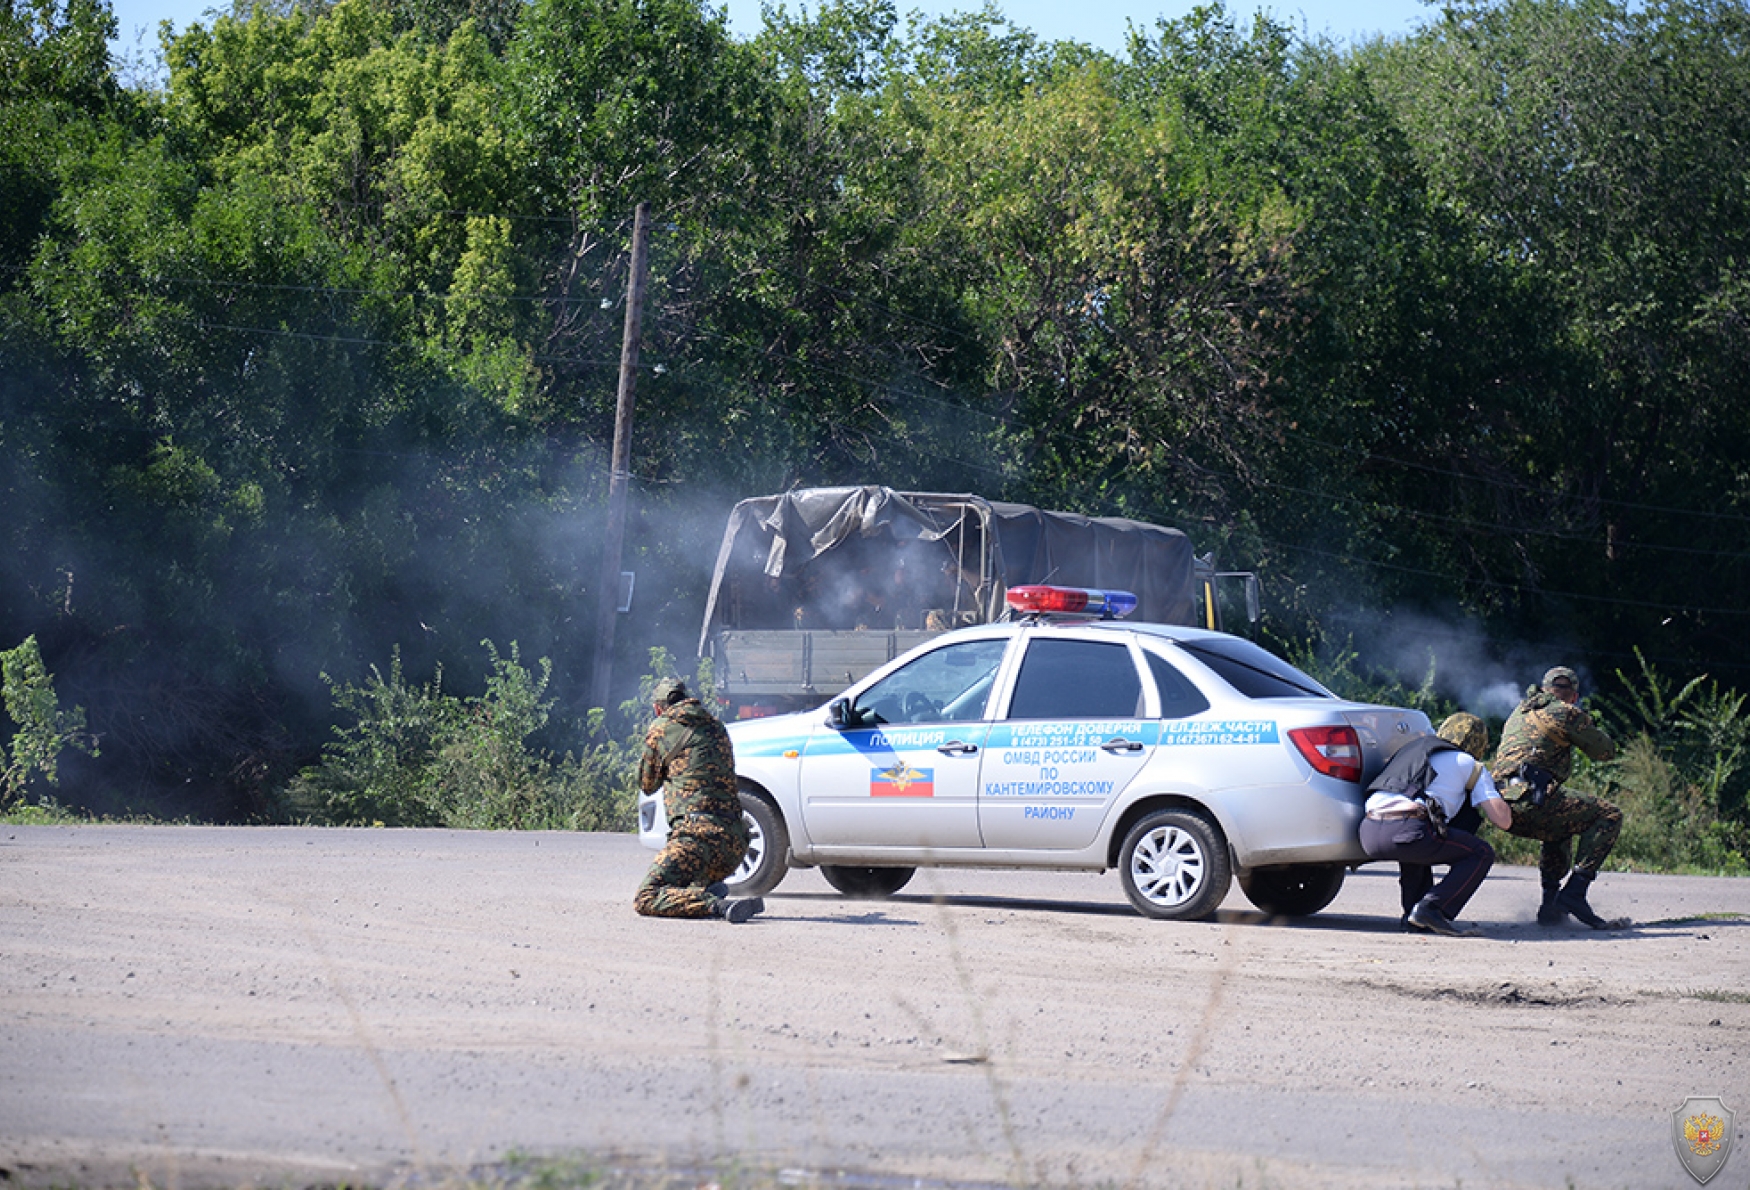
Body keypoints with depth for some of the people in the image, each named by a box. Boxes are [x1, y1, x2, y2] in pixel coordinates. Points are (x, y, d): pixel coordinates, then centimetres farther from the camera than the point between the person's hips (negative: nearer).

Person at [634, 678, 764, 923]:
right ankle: (711, 894, -3)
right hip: (736, 843, 7)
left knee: (645, 899, -12)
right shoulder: (716, 726, 22)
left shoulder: (660, 729, 6)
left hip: (697, 832, -7)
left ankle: (716, 904, -33)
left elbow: (647, 784, 18)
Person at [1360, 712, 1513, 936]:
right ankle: (1432, 909, -6)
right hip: (1406, 831, -6)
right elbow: (1503, 820, 12)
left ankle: (1414, 913, 22)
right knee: (1482, 854, 12)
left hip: (1369, 834, 6)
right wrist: (1496, 793, 34)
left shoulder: (1413, 750, 34)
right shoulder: (1469, 764, 18)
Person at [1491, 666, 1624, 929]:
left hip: (1504, 806, 8)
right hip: (1531, 800, -8)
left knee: (1561, 830, 35)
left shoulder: (1520, 712, 26)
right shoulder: (1566, 713, 3)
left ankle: (1551, 904, 22)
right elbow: (1606, 751, 11)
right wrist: (1586, 725, 30)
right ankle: (1573, 894, -13)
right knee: (1609, 817, -3)